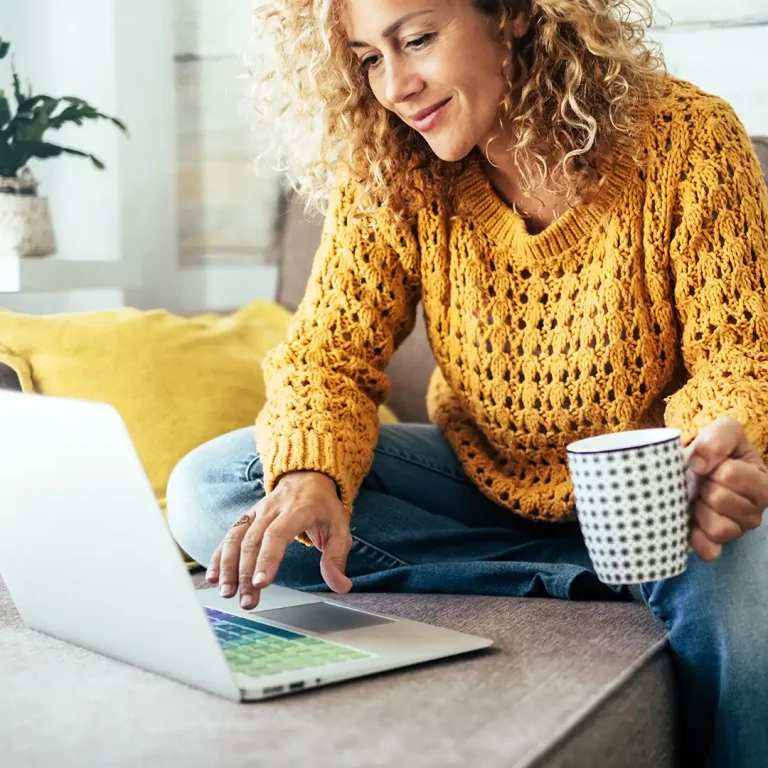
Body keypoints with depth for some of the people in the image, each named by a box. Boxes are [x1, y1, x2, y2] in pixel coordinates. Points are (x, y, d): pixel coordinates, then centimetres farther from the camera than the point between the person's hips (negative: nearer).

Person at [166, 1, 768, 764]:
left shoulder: (686, 137, -15)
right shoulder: (389, 176, -8)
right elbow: (327, 354, -11)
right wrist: (310, 477, -33)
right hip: (482, 480, 5)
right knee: (207, 489, -16)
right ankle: (583, 585, -18)